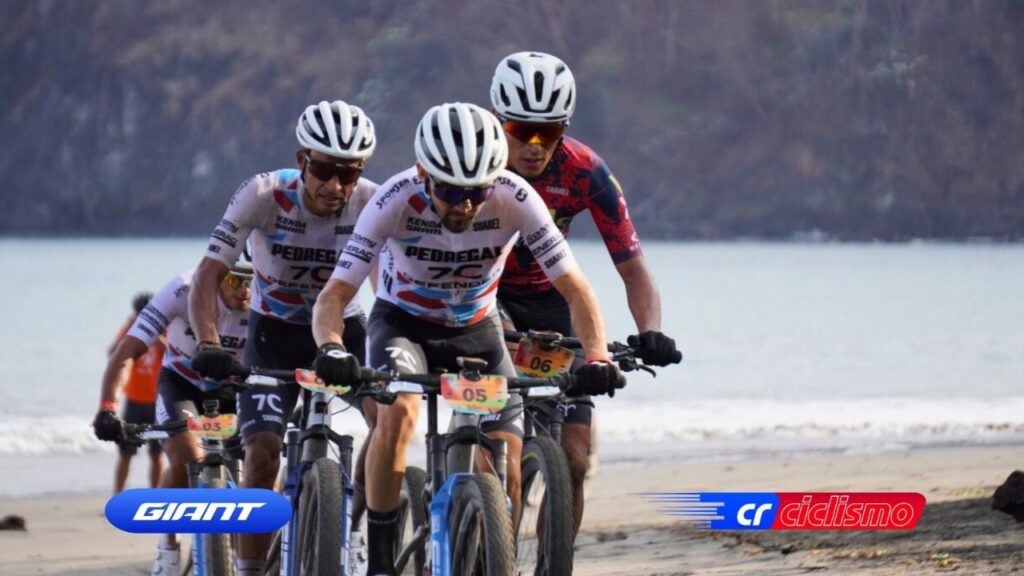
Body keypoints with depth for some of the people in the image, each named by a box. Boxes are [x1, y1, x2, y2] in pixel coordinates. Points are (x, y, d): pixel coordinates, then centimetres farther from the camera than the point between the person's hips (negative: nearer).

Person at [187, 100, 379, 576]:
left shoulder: (371, 203, -21)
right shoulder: (264, 196, -24)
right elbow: (207, 277, -26)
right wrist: (209, 347, -41)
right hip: (275, 331, -1)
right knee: (262, 452, -18)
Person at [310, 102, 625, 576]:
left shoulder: (514, 199, -26)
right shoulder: (396, 200, -29)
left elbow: (574, 287, -24)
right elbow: (335, 293, -32)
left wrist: (596, 355, -42)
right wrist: (331, 349, -53)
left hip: (475, 329, 2)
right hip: (402, 323, -2)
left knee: (507, 460, -12)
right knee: (397, 413, -31)